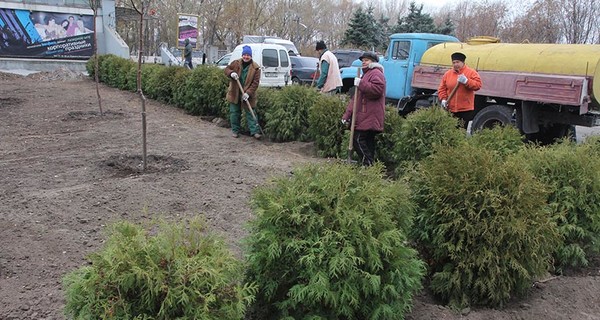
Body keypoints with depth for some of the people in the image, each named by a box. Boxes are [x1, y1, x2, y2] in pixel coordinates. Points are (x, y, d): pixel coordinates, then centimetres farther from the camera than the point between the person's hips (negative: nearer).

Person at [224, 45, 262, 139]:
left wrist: (248, 93, -22)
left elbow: (255, 82, -11)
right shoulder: (236, 63, 0)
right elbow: (226, 69, 8)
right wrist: (231, 73, -17)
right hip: (234, 93, 3)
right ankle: (235, 130, 21)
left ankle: (254, 131, 2)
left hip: (247, 95, -3)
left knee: (250, 113, -2)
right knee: (234, 112, 9)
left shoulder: (255, 68, -8)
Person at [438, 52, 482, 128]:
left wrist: (466, 81, -22)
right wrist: (443, 99, -7)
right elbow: (442, 89, 9)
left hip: (467, 110, -3)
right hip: (451, 110, 3)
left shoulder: (471, 72, 0)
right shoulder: (447, 74, 9)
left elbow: (478, 85, -10)